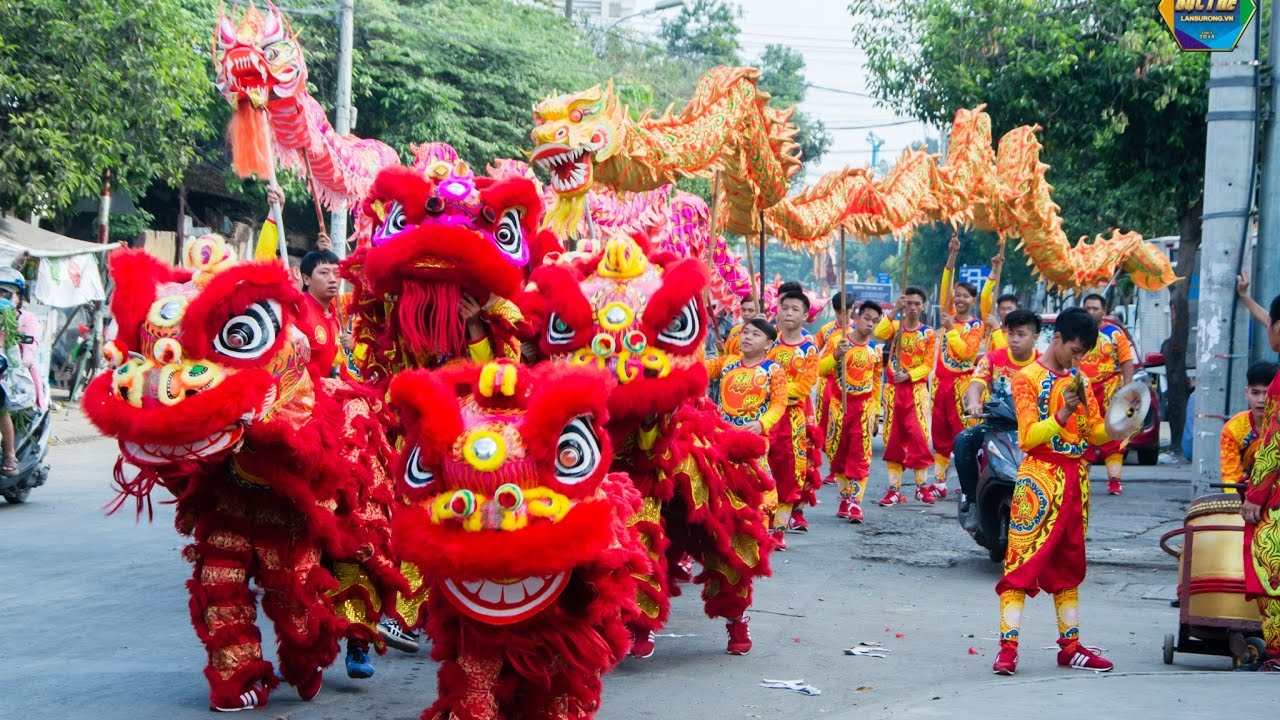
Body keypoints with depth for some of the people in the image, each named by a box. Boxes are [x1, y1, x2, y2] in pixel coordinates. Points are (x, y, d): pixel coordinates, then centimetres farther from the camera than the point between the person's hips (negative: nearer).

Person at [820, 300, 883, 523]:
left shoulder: (875, 350, 6)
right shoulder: (837, 341, -4)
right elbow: (820, 369, -12)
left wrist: (876, 412, 17)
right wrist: (835, 356, -30)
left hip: (865, 406, 1)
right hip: (839, 403, -1)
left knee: (860, 454, -6)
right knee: (838, 452, 6)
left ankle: (855, 501, -7)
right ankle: (845, 496, 19)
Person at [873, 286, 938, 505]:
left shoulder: (929, 334, 2)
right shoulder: (895, 326, 3)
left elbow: (928, 365, -2)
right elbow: (879, 334, -19)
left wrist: (908, 375, -17)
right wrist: (894, 312, -23)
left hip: (917, 390, -1)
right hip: (894, 390, 1)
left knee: (919, 437, -6)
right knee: (893, 439, 2)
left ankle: (922, 486, 5)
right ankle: (894, 488, 6)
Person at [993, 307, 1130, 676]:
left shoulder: (1080, 380, 14)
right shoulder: (1028, 378, -5)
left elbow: (1096, 432, 11)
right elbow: (1028, 437, -13)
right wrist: (1062, 415, -26)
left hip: (1076, 479, 7)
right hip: (1040, 477, -7)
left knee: (1069, 563, 13)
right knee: (1023, 562, -9)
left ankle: (1071, 646, 19)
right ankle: (1007, 648, -11)